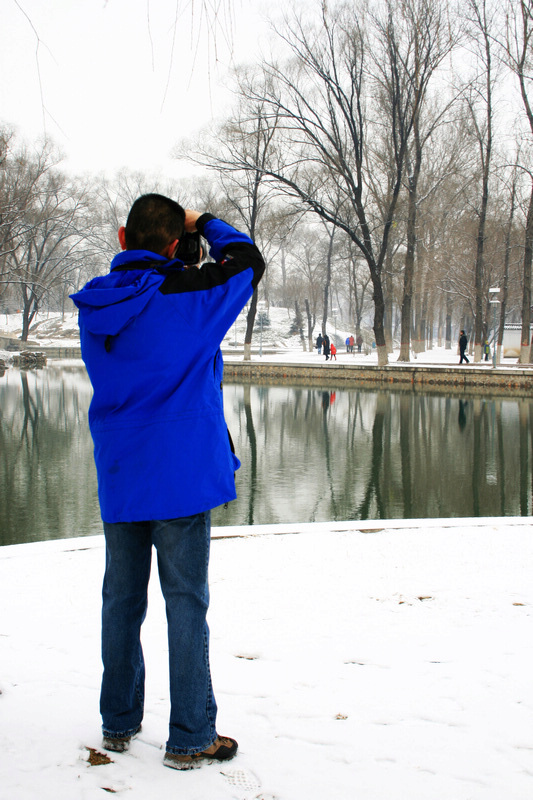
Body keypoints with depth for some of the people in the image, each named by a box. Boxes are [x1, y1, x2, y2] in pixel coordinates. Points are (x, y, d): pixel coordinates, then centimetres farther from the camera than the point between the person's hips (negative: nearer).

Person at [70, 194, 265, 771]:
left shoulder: (96, 308, 4)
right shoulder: (187, 296, -12)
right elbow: (248, 260, 2)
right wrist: (204, 224, 15)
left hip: (118, 479, 5)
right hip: (180, 474, -5)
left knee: (122, 600, 15)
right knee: (186, 603, 1)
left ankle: (118, 723, 27)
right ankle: (190, 739, 7)